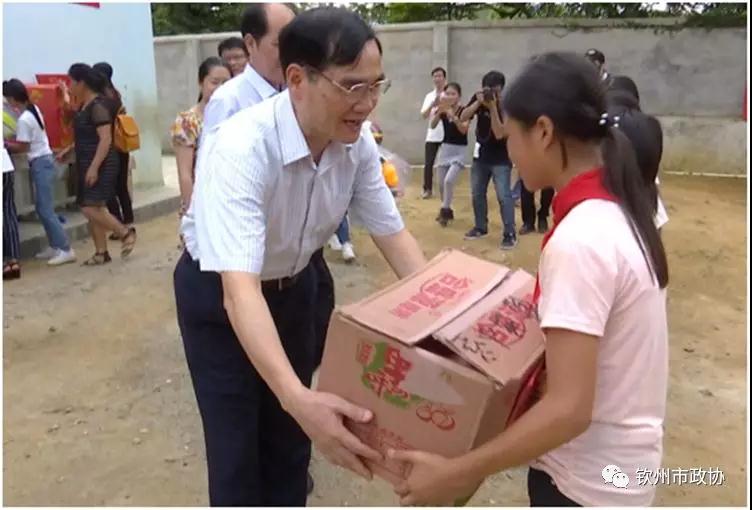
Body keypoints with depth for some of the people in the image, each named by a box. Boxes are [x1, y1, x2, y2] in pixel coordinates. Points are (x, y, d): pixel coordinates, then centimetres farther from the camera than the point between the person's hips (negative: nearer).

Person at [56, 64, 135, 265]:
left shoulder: (98, 105, -16)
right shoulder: (85, 105, 13)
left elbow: (106, 139, -22)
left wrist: (94, 167, -24)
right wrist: (69, 149, 19)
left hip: (100, 165, -10)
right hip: (87, 164, 10)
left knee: (91, 208, -12)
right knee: (92, 210, 9)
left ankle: (126, 232, 4)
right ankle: (101, 253, 14)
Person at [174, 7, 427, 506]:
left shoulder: (358, 144, -18)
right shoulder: (242, 148, -36)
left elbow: (394, 235, -8)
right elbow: (240, 288, -44)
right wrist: (299, 397, -56)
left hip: (295, 285, 5)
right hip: (220, 294, -5)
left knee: (291, 437, 16)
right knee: (237, 446, 3)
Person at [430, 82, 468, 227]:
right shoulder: (442, 110, -1)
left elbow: (463, 130, -24)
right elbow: (432, 125, -16)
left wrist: (453, 116, -36)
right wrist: (439, 112, -31)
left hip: (459, 150, -4)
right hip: (445, 148, 5)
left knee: (449, 181, -19)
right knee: (441, 183, 9)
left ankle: (444, 211, -3)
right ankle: (447, 210, 30)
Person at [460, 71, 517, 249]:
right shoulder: (478, 98, -3)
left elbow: (499, 134, -27)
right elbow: (464, 117, -11)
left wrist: (492, 107, -31)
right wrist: (478, 102, -25)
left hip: (500, 158, -6)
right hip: (481, 154, 6)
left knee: (503, 196, -10)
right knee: (477, 193, 13)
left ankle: (510, 234, -5)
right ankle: (481, 227, 29)